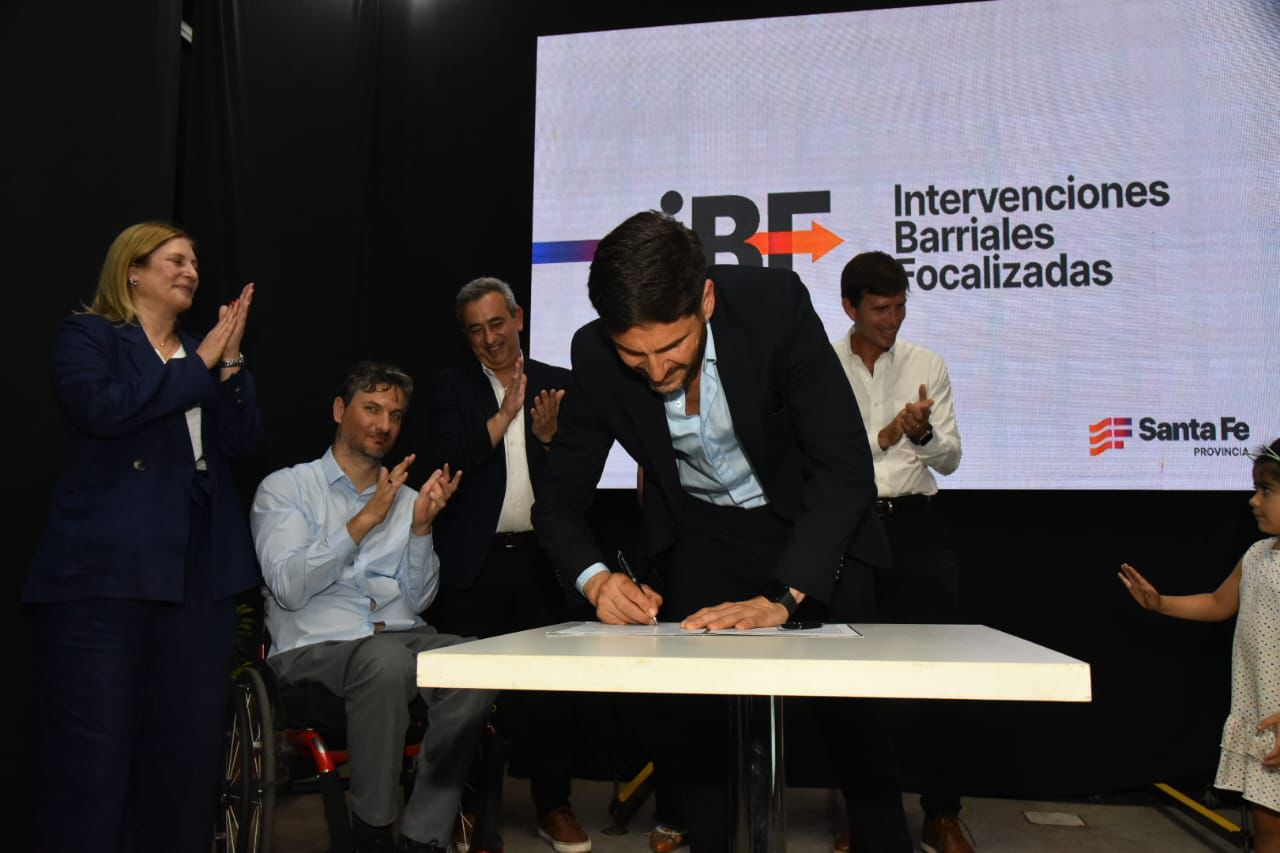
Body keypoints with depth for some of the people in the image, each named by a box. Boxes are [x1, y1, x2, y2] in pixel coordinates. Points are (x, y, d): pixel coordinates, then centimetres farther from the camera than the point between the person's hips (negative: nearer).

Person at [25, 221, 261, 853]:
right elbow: (99, 407, -14)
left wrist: (229, 360, -3)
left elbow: (242, 440, 8)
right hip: (105, 565, -5)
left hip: (201, 568, 5)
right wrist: (199, 366, -7)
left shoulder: (201, 352, 20)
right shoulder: (87, 335, 6)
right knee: (93, 747, -1)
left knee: (190, 743, 5)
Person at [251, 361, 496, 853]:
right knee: (386, 661, -37)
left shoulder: (405, 499, 20)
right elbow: (289, 589, -7)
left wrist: (421, 526, -3)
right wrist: (364, 521, -12)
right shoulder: (285, 488, 9)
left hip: (400, 637, 4)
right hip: (315, 643, -3)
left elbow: (417, 601, 11)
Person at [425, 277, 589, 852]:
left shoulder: (558, 384, 8)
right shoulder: (452, 386, 6)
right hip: (474, 563, -1)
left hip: (540, 561, 1)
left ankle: (554, 806, 21)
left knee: (551, 686, 6)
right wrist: (505, 413, -12)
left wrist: (550, 436, -15)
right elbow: (448, 459, -9)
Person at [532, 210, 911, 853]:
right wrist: (595, 578, -33)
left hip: (807, 520, -1)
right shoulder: (594, 355, -21)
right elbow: (558, 499, -12)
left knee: (857, 709, -2)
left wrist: (780, 599, -38)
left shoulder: (774, 302, -28)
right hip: (695, 532, 2)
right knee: (686, 713, -7)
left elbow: (847, 466, -29)